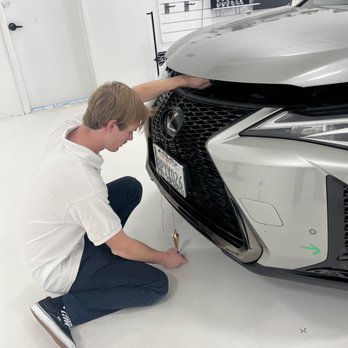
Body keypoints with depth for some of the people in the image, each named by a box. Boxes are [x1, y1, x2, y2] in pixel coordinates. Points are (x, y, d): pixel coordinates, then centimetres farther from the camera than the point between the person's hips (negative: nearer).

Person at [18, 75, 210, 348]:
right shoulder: (83, 181, -37)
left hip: (60, 238, 8)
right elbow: (122, 247, -22)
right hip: (58, 269, -8)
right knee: (157, 285, -2)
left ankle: (101, 252, 15)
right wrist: (164, 258, -4)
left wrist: (184, 80, 1)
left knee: (130, 187, 7)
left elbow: (132, 97, -2)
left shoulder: (68, 129, -15)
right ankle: (61, 309, -1)